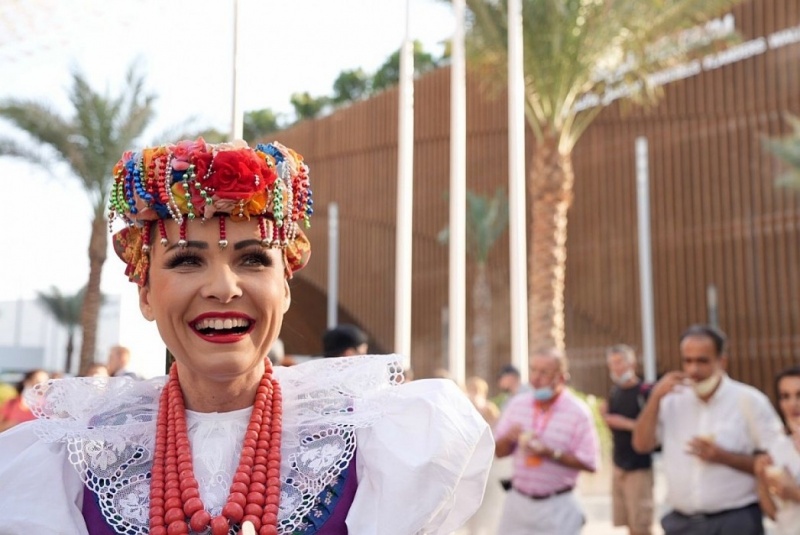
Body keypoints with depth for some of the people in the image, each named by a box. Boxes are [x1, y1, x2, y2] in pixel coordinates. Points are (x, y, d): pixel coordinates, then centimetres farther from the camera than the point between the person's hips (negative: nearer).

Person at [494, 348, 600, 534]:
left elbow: (589, 463, -12)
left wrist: (551, 453, -22)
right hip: (517, 502, 4)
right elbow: (498, 451, 8)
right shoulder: (517, 404, 3)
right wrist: (508, 438, -14)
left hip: (556, 507, -4)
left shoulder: (579, 413, -10)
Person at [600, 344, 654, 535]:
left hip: (639, 466, -7)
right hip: (619, 464, 7)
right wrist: (606, 416, -2)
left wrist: (626, 424, -19)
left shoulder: (644, 392, -13)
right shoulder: (614, 392, 10)